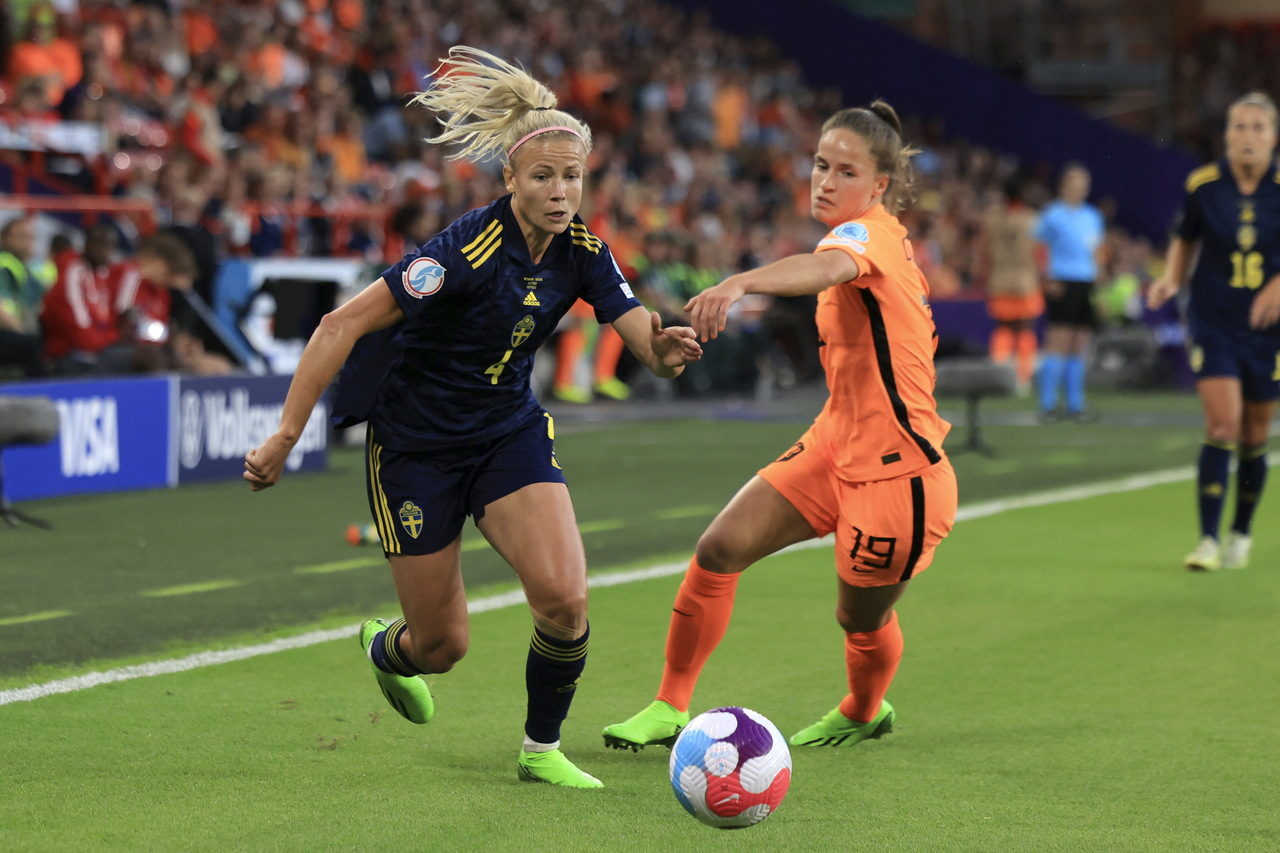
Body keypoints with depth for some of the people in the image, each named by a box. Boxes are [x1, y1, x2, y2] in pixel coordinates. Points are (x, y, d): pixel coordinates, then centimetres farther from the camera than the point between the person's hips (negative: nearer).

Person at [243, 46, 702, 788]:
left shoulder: (582, 251, -9)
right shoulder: (468, 250, -27)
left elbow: (646, 340, -12)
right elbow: (344, 325, -27)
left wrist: (667, 350, -37)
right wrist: (286, 437, -28)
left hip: (509, 432, 4)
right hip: (416, 442, -4)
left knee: (565, 597, -18)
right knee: (443, 645, 4)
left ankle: (543, 749, 7)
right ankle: (384, 648, 43)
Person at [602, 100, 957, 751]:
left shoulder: (870, 233, -21)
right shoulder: (873, 239, 8)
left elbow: (831, 266, -46)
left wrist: (741, 283, -63)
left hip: (897, 471, -9)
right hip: (835, 446, 9)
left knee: (861, 620, 10)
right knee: (720, 549, -5)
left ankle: (864, 713, 43)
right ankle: (670, 708, 4)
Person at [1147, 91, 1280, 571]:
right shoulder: (1203, 185, -5)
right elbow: (1184, 239, 11)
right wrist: (1171, 279, -5)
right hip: (1214, 321, -1)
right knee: (1222, 424, -16)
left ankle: (1241, 533, 30)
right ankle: (1208, 540, -12)